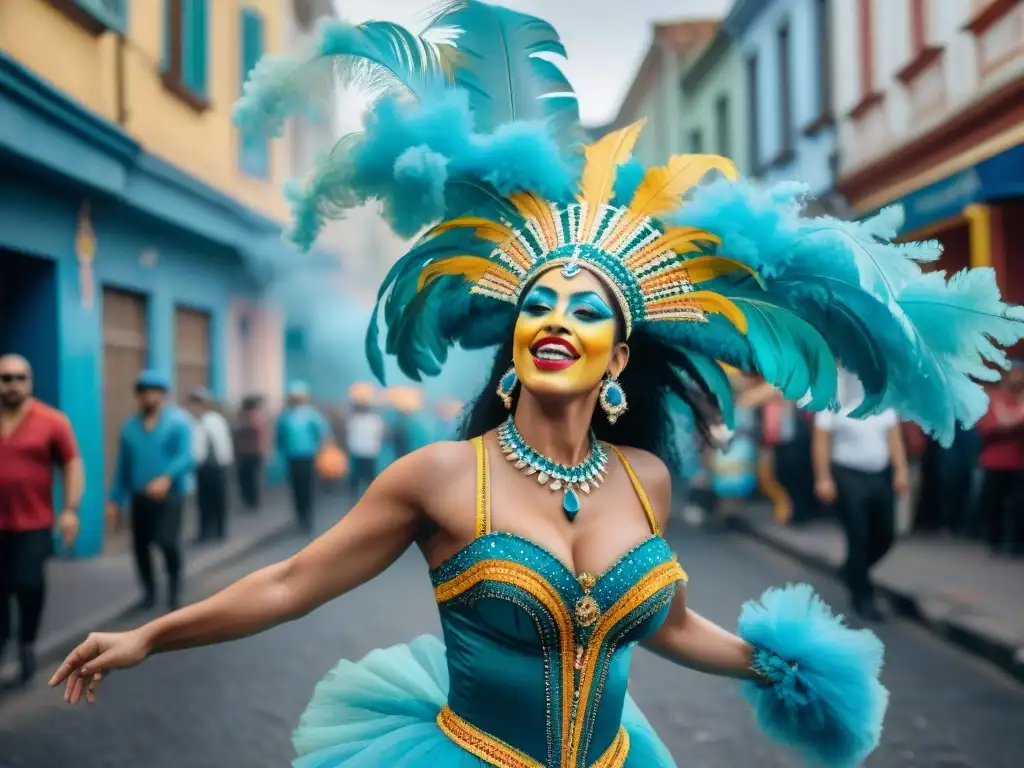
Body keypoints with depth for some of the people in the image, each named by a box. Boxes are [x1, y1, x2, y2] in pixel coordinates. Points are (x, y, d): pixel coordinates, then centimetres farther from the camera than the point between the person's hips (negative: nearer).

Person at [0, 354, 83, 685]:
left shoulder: (52, 421, -5)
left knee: (29, 583, -8)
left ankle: (27, 642, 18)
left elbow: (72, 464, -2)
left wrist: (70, 509, -10)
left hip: (33, 523, -2)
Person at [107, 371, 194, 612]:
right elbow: (122, 466, 14)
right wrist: (115, 500, 8)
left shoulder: (178, 420, -4)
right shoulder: (130, 426, 11)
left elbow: (187, 457, -16)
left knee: (167, 541, -18)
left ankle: (174, 589, 4)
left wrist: (167, 477, -34)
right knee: (140, 545, 5)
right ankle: (149, 592, 25)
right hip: (140, 496, 5)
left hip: (169, 494, -5)